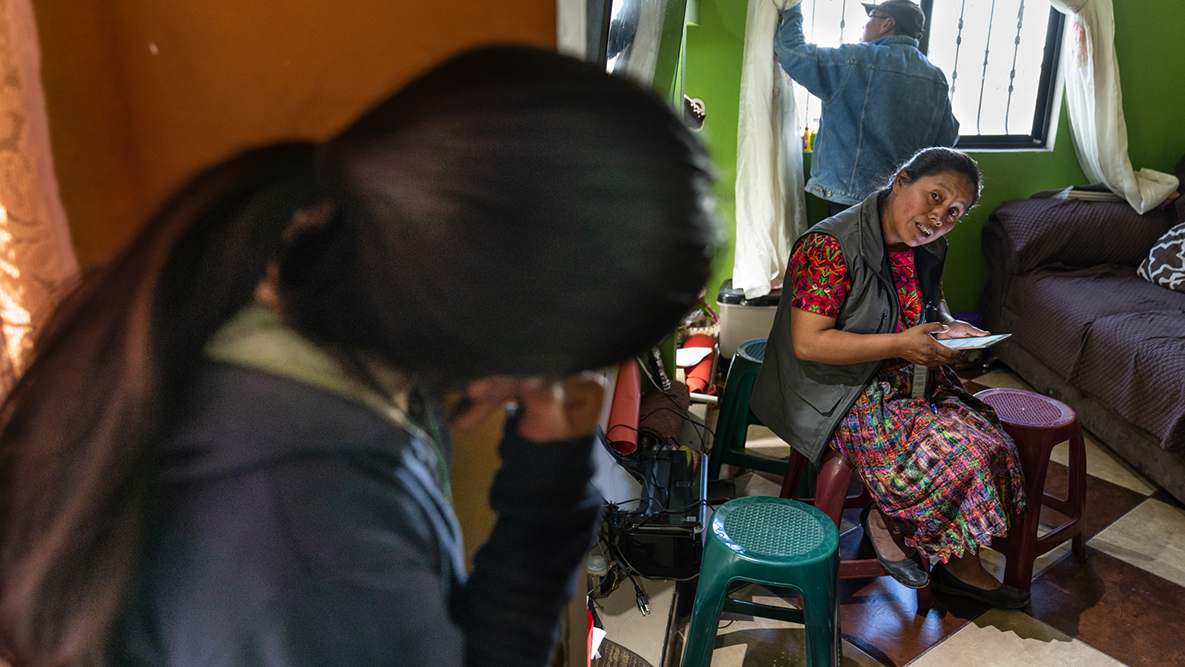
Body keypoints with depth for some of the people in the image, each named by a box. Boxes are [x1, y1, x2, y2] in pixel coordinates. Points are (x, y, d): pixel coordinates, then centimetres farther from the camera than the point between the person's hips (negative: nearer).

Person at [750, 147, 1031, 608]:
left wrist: (949, 328, 0)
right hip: (840, 395, -8)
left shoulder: (927, 249, 5)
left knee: (992, 444, -11)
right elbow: (808, 344, -24)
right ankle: (884, 519, 5)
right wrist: (899, 345, -28)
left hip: (913, 381, 8)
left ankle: (961, 564, 7)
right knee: (957, 455, -22)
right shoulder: (830, 246, -21)